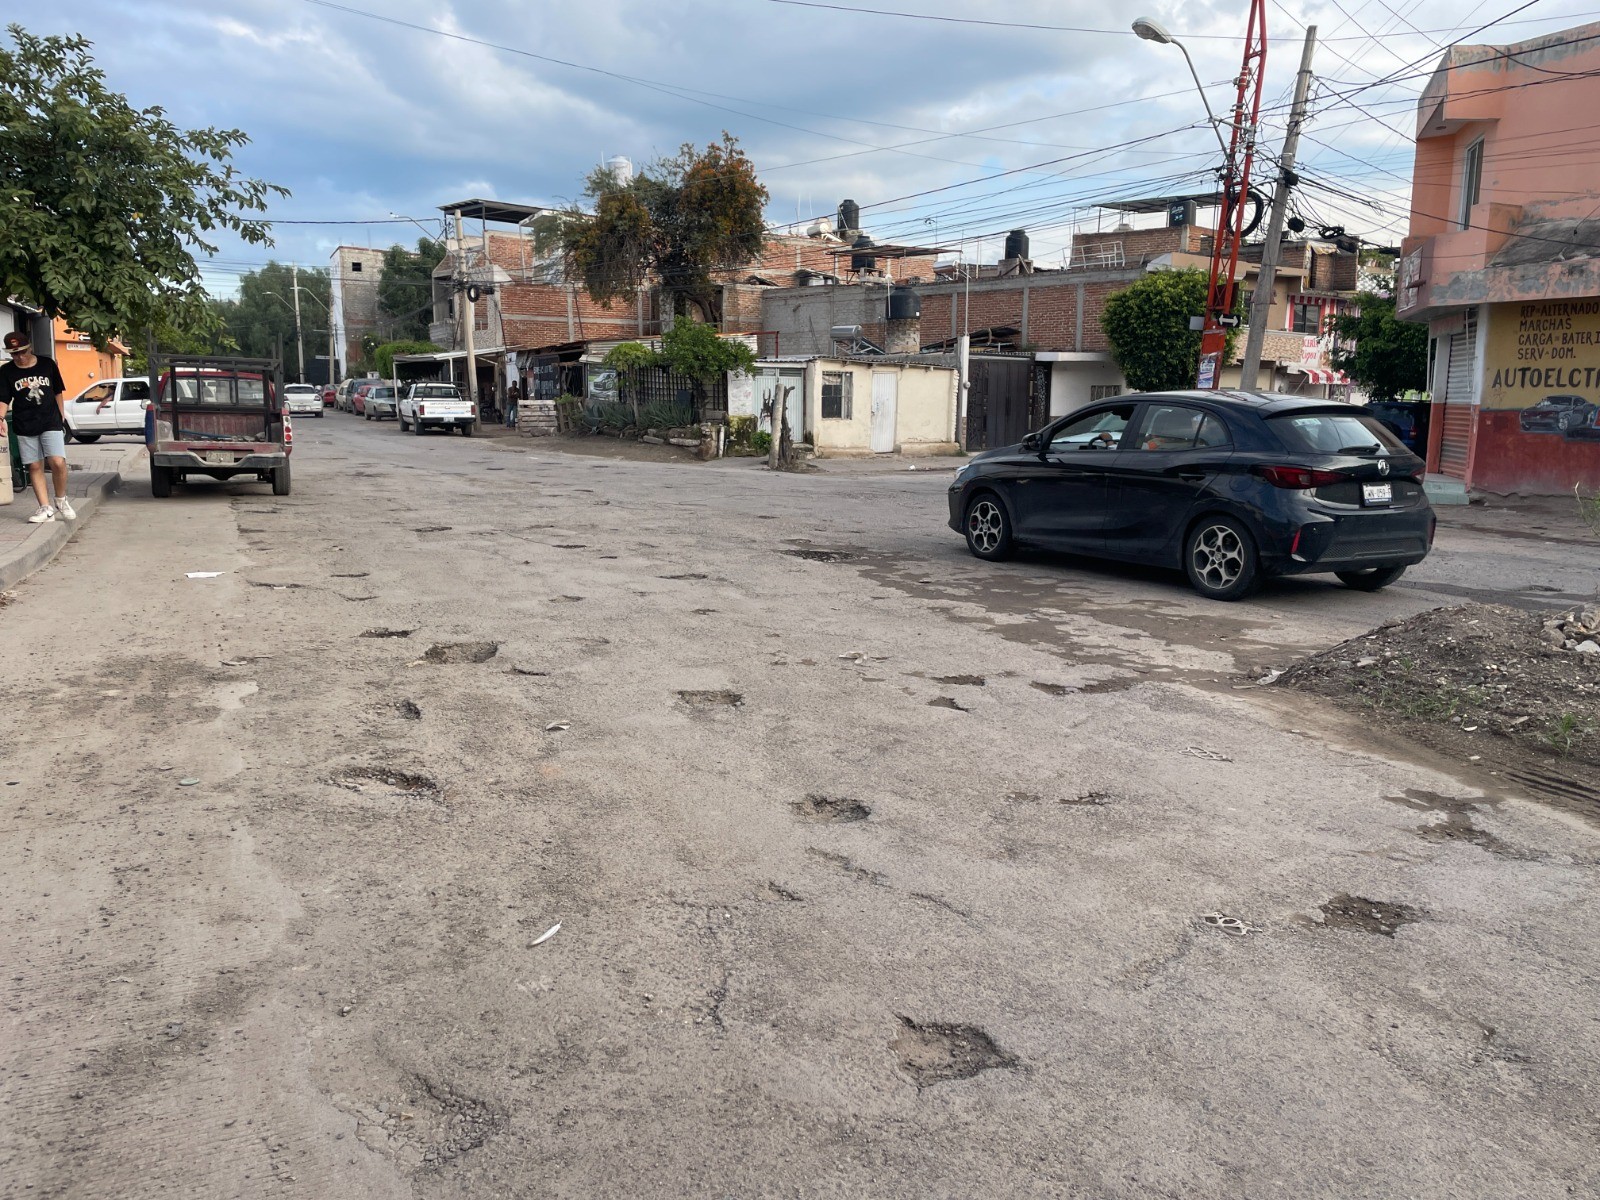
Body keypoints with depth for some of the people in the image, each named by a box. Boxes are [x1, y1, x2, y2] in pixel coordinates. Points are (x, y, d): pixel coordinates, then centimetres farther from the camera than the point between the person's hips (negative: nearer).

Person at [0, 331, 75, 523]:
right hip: (25, 427, 1)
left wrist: (61, 417, 10)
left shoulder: (47, 364, 4)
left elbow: (58, 392, 12)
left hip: (51, 423, -1)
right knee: (35, 467, 2)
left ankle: (61, 501, 8)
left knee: (58, 462, -15)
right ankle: (46, 508, 7)